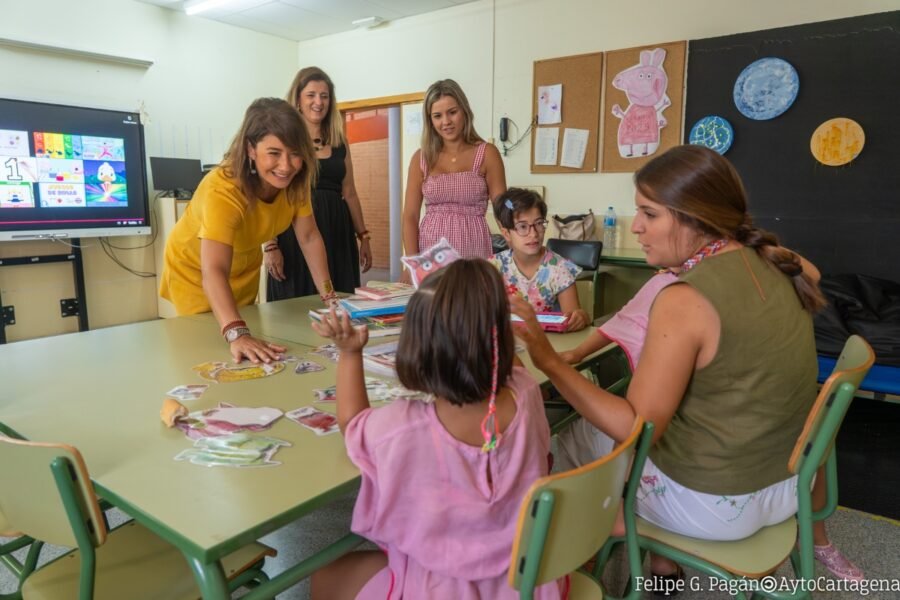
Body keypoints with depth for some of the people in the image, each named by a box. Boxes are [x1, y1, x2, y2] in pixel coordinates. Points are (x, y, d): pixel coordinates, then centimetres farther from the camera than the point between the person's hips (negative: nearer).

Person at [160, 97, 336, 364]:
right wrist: (237, 335, -63)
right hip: (195, 269, -5)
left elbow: (309, 238, -14)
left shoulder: (294, 180, -23)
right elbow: (213, 272, -50)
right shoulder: (222, 189, -40)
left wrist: (328, 295, -21)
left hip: (244, 268, 5)